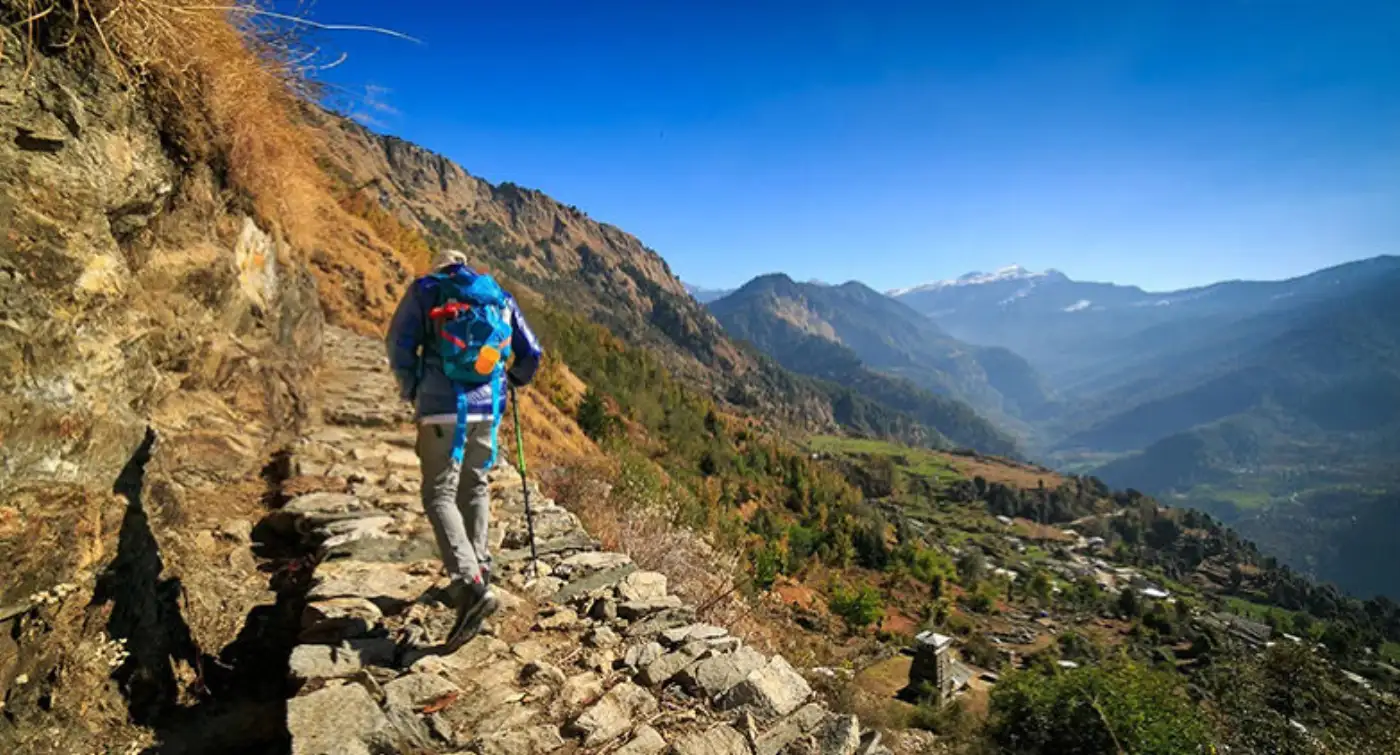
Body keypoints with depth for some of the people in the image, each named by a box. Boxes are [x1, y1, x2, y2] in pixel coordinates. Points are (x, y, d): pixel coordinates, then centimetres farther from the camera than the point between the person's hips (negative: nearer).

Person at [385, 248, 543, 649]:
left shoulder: (424, 289, 8)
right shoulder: (499, 297, 16)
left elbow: (399, 344, 1)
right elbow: (531, 353, 16)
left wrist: (411, 391, 15)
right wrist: (510, 380, 35)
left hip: (442, 408, -4)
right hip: (487, 407, 4)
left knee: (440, 496, -3)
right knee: (475, 487, 20)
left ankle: (471, 584, -18)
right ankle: (478, 567, 23)